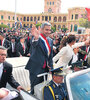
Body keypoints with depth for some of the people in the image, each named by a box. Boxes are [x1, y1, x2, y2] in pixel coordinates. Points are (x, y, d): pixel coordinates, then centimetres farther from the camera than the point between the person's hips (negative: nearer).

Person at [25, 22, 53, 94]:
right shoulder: (36, 39, -12)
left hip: (45, 68, 6)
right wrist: (36, 38, -58)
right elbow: (34, 44, -37)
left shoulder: (50, 40, 9)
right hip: (36, 68, -6)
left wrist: (50, 67, 7)